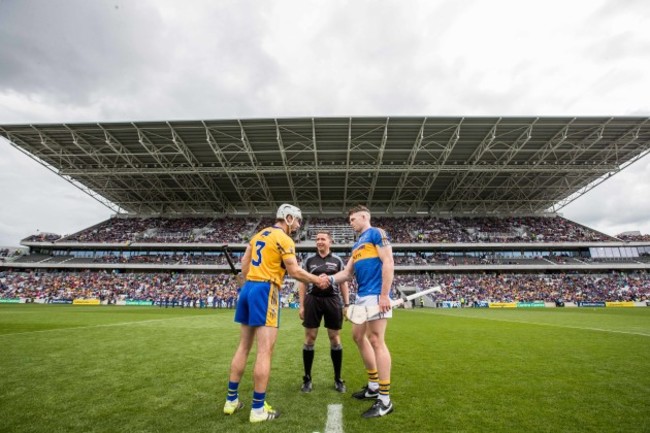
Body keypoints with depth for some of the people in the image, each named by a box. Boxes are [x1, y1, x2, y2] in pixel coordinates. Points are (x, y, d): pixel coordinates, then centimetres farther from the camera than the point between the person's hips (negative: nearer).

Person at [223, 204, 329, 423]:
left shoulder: (259, 234, 17)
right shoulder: (284, 239, -8)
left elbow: (244, 262, 18)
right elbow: (294, 271, -12)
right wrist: (317, 281, 1)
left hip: (247, 288, 9)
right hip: (265, 290, -9)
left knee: (244, 346, 15)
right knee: (265, 350, -3)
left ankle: (231, 400, 24)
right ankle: (258, 409, 4)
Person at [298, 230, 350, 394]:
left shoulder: (337, 261, 7)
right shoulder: (309, 260, 8)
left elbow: (343, 284, 9)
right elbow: (303, 284, 9)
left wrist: (347, 304, 3)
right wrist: (302, 305, 2)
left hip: (332, 300, 0)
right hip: (313, 300, 0)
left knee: (335, 338, 5)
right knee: (310, 338, 3)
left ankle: (338, 378, 20)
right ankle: (307, 378, 18)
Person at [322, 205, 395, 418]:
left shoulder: (377, 233, -4)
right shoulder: (357, 244, 21)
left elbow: (388, 263, -14)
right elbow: (348, 272, 19)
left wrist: (384, 295, -20)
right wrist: (330, 279, 0)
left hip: (375, 295, -10)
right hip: (362, 296, 10)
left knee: (375, 340, -7)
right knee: (358, 336, 15)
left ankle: (385, 399, 4)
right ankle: (374, 385, 29)